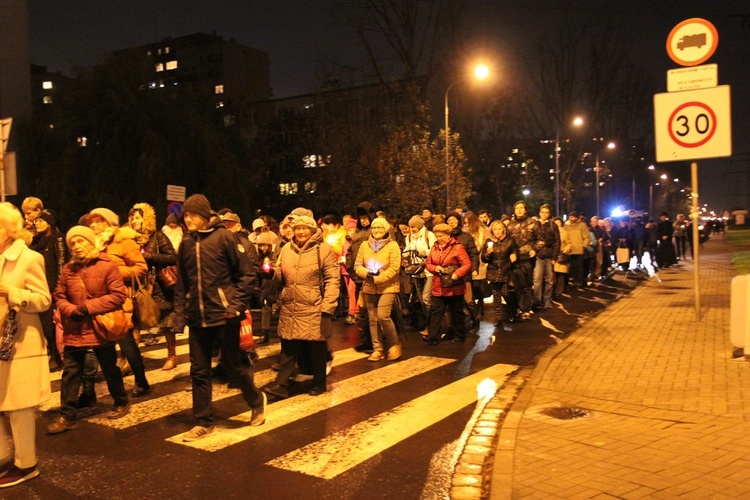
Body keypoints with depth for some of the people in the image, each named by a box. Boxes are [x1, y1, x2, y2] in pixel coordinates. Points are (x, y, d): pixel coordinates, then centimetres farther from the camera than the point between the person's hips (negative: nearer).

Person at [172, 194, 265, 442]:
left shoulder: (223, 237, -7)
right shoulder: (186, 244, 8)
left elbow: (246, 273, -7)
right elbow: (181, 284, 14)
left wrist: (237, 304, -14)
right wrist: (179, 316, 9)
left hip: (224, 314, -5)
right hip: (198, 317, 5)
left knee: (234, 365, 6)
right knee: (199, 371, 8)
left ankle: (256, 400, 31)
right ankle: (204, 421, 20)